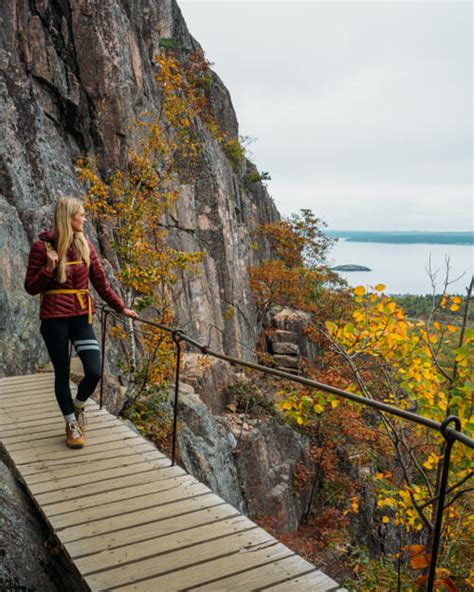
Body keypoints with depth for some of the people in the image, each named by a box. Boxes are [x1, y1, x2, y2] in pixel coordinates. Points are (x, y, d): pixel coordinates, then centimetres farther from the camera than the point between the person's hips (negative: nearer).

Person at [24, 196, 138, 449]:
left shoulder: (85, 245, 5)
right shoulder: (42, 246, -5)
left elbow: (101, 282, 11)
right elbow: (31, 287, -2)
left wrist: (121, 308, 11)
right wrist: (49, 268, -18)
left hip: (81, 317, 3)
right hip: (54, 318, -3)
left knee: (94, 371, -6)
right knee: (62, 373, 7)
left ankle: (78, 407, 26)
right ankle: (71, 424, 25)